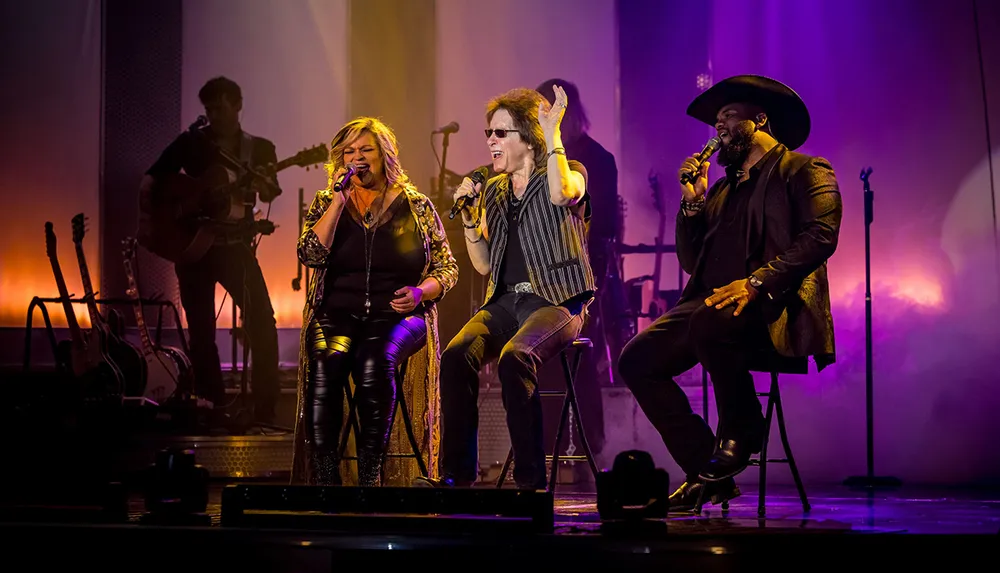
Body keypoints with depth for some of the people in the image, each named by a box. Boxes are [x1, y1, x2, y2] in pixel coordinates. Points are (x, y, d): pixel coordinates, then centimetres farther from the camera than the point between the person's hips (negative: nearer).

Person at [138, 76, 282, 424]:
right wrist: (146, 218, -12)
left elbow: (269, 193, -8)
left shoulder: (259, 148, 6)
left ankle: (265, 411, -7)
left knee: (262, 321, -13)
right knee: (201, 330, 2)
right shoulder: (191, 142, 3)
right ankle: (214, 408, 12)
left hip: (235, 245, 0)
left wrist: (265, 186, -31)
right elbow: (150, 180, 3)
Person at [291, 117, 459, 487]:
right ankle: (325, 480, -31)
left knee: (374, 361, -36)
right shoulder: (326, 203, 14)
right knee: (325, 362, -33)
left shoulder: (417, 206, 11)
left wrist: (421, 292, -7)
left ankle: (369, 478, -31)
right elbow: (311, 255, -3)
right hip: (337, 315, 1)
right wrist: (339, 200, -5)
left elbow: (447, 267, 13)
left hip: (398, 316, -1)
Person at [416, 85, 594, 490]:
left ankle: (530, 479, -28)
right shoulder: (493, 190, 19)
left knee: (514, 357, -35)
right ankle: (456, 474, -23)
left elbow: (561, 192, -25)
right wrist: (469, 217, 4)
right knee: (456, 355, -25)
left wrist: (553, 133, -18)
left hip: (556, 300, -5)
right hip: (506, 301, 5)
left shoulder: (569, 173, 3)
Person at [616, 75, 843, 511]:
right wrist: (693, 200, 11)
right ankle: (708, 473, -5)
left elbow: (820, 236, -13)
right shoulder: (724, 188, 27)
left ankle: (741, 433, -12)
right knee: (637, 358, -11)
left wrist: (756, 282, -25)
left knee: (711, 323, -38)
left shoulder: (805, 171, 5)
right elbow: (692, 262, 23)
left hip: (773, 307, -8)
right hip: (711, 305, 8)